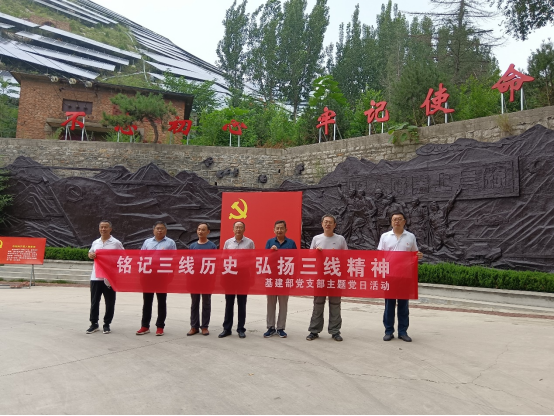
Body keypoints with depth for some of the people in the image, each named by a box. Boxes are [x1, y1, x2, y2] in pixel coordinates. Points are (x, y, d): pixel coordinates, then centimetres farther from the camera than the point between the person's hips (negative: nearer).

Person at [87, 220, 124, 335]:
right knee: (94, 301, 8)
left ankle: (107, 324, 16)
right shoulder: (95, 242, 10)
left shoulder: (116, 243, -2)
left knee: (109, 302, 5)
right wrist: (91, 255, -2)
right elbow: (90, 254, 20)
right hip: (96, 277, 3)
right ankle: (94, 324, 20)